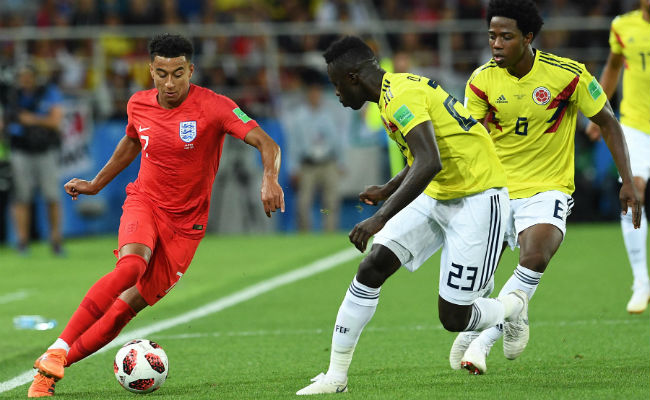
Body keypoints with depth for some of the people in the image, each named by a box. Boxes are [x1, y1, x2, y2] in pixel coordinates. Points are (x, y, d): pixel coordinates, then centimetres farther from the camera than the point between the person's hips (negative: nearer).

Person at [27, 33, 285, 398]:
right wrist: (96, 184, 32)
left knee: (132, 302, -10)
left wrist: (270, 179, -42)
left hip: (186, 222, -1)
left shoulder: (214, 107, -14)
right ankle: (56, 353, -29)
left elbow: (267, 144, -22)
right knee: (131, 265, -30)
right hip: (144, 202, 1)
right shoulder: (139, 105, 0)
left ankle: (60, 362, 0)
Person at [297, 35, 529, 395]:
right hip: (437, 196, 10)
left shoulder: (401, 97, -22)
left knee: (453, 318, -8)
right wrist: (387, 191, 31)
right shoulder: (396, 90, 10)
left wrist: (381, 218, -37)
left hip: (477, 199, -10)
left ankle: (513, 307, 26)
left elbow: (429, 164, -35)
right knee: (372, 267, -6)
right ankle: (336, 375, -2)